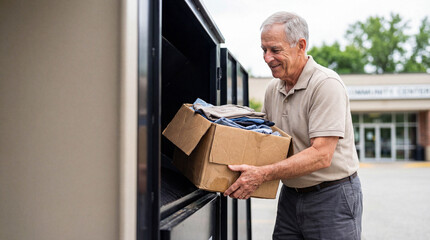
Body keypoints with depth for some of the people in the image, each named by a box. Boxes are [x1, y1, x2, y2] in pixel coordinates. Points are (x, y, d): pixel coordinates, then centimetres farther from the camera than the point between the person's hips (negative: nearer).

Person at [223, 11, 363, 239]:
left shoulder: (326, 84, -18)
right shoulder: (273, 89, 6)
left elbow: (321, 156, -25)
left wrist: (263, 174, -29)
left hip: (332, 197, -6)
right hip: (290, 194, 7)